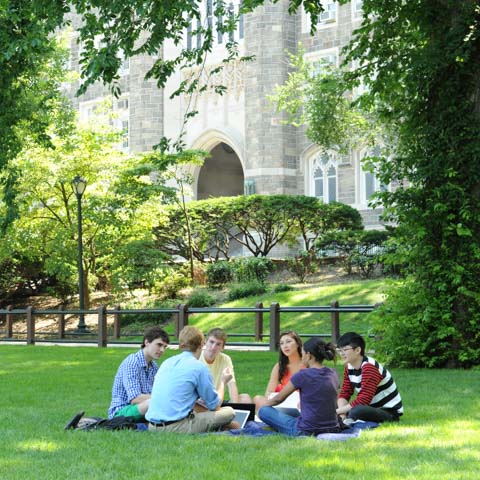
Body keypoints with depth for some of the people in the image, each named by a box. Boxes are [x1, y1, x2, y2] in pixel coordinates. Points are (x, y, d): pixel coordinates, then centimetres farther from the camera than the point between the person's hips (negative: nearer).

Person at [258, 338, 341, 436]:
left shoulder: (303, 375, -11)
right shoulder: (333, 374, 5)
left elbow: (278, 398, 3)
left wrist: (264, 405, 22)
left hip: (307, 431, -7)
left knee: (264, 411, 4)